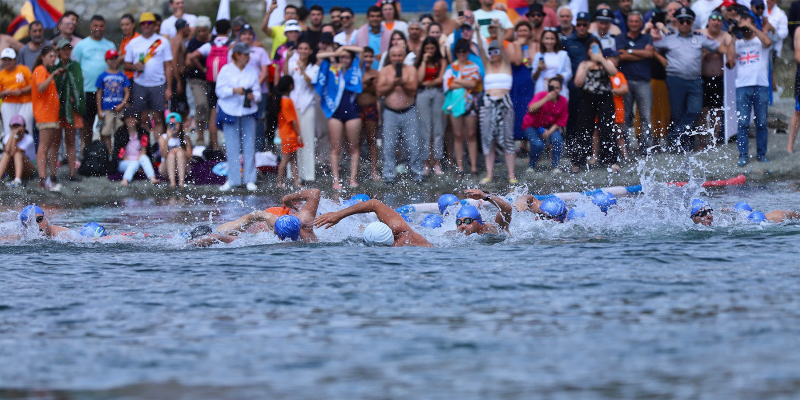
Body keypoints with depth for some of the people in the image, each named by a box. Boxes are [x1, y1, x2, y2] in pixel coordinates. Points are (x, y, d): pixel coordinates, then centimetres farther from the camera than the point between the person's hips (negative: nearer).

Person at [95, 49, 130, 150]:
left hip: (119, 109, 2)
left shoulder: (122, 76, 8)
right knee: (106, 134, -2)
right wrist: (99, 110, -2)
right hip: (107, 109, -2)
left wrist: (122, 105, -8)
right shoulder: (102, 76, 3)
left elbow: (127, 93, 8)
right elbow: (99, 94, 3)